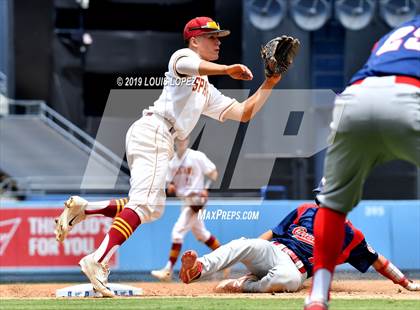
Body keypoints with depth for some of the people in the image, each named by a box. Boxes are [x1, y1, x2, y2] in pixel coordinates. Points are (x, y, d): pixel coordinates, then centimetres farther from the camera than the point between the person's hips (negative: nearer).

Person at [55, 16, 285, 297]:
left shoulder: (208, 92, 30)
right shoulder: (184, 56, 5)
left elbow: (244, 113, 25)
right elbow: (185, 65, -21)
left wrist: (269, 84, 16)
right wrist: (227, 70, -27)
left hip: (162, 142, 9)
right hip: (153, 130, -9)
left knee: (153, 208, 14)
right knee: (144, 205, -20)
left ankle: (82, 210, 9)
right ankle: (98, 261, -31)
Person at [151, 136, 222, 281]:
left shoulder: (197, 157, -8)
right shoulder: (173, 162, 9)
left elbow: (213, 173, -6)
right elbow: (170, 182, 14)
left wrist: (205, 189, -19)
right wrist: (170, 187, -9)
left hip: (195, 199, -8)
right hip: (184, 200, 8)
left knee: (178, 232, -15)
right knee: (201, 234, 16)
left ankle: (168, 270, -14)